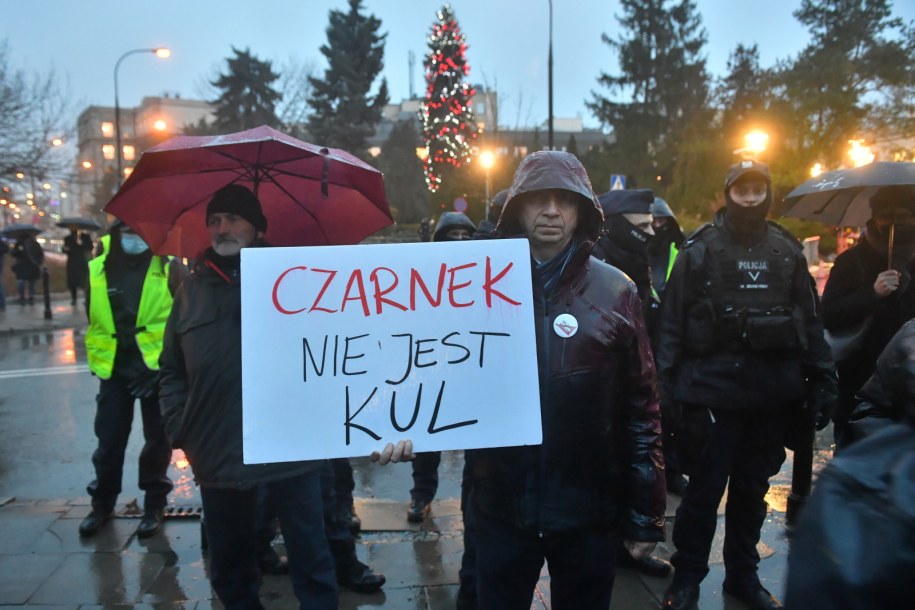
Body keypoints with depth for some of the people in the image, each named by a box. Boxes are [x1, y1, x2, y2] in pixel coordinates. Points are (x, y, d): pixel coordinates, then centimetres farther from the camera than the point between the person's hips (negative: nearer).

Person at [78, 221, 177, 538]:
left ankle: (154, 505, 24)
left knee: (157, 439, 9)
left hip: (156, 368, -2)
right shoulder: (97, 270, 3)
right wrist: (98, 360, 5)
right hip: (114, 369, 2)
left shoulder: (167, 268, -6)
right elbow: (93, 321, 12)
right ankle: (102, 502, 28)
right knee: (109, 439, 8)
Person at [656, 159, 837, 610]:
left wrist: (821, 381, 6)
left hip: (773, 392, 4)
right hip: (713, 389, -4)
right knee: (705, 489, 4)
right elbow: (673, 320, -6)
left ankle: (743, 574, 33)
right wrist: (669, 382, -11)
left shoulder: (787, 250, 8)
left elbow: (810, 319, 10)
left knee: (752, 488, 16)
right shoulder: (700, 249, -3)